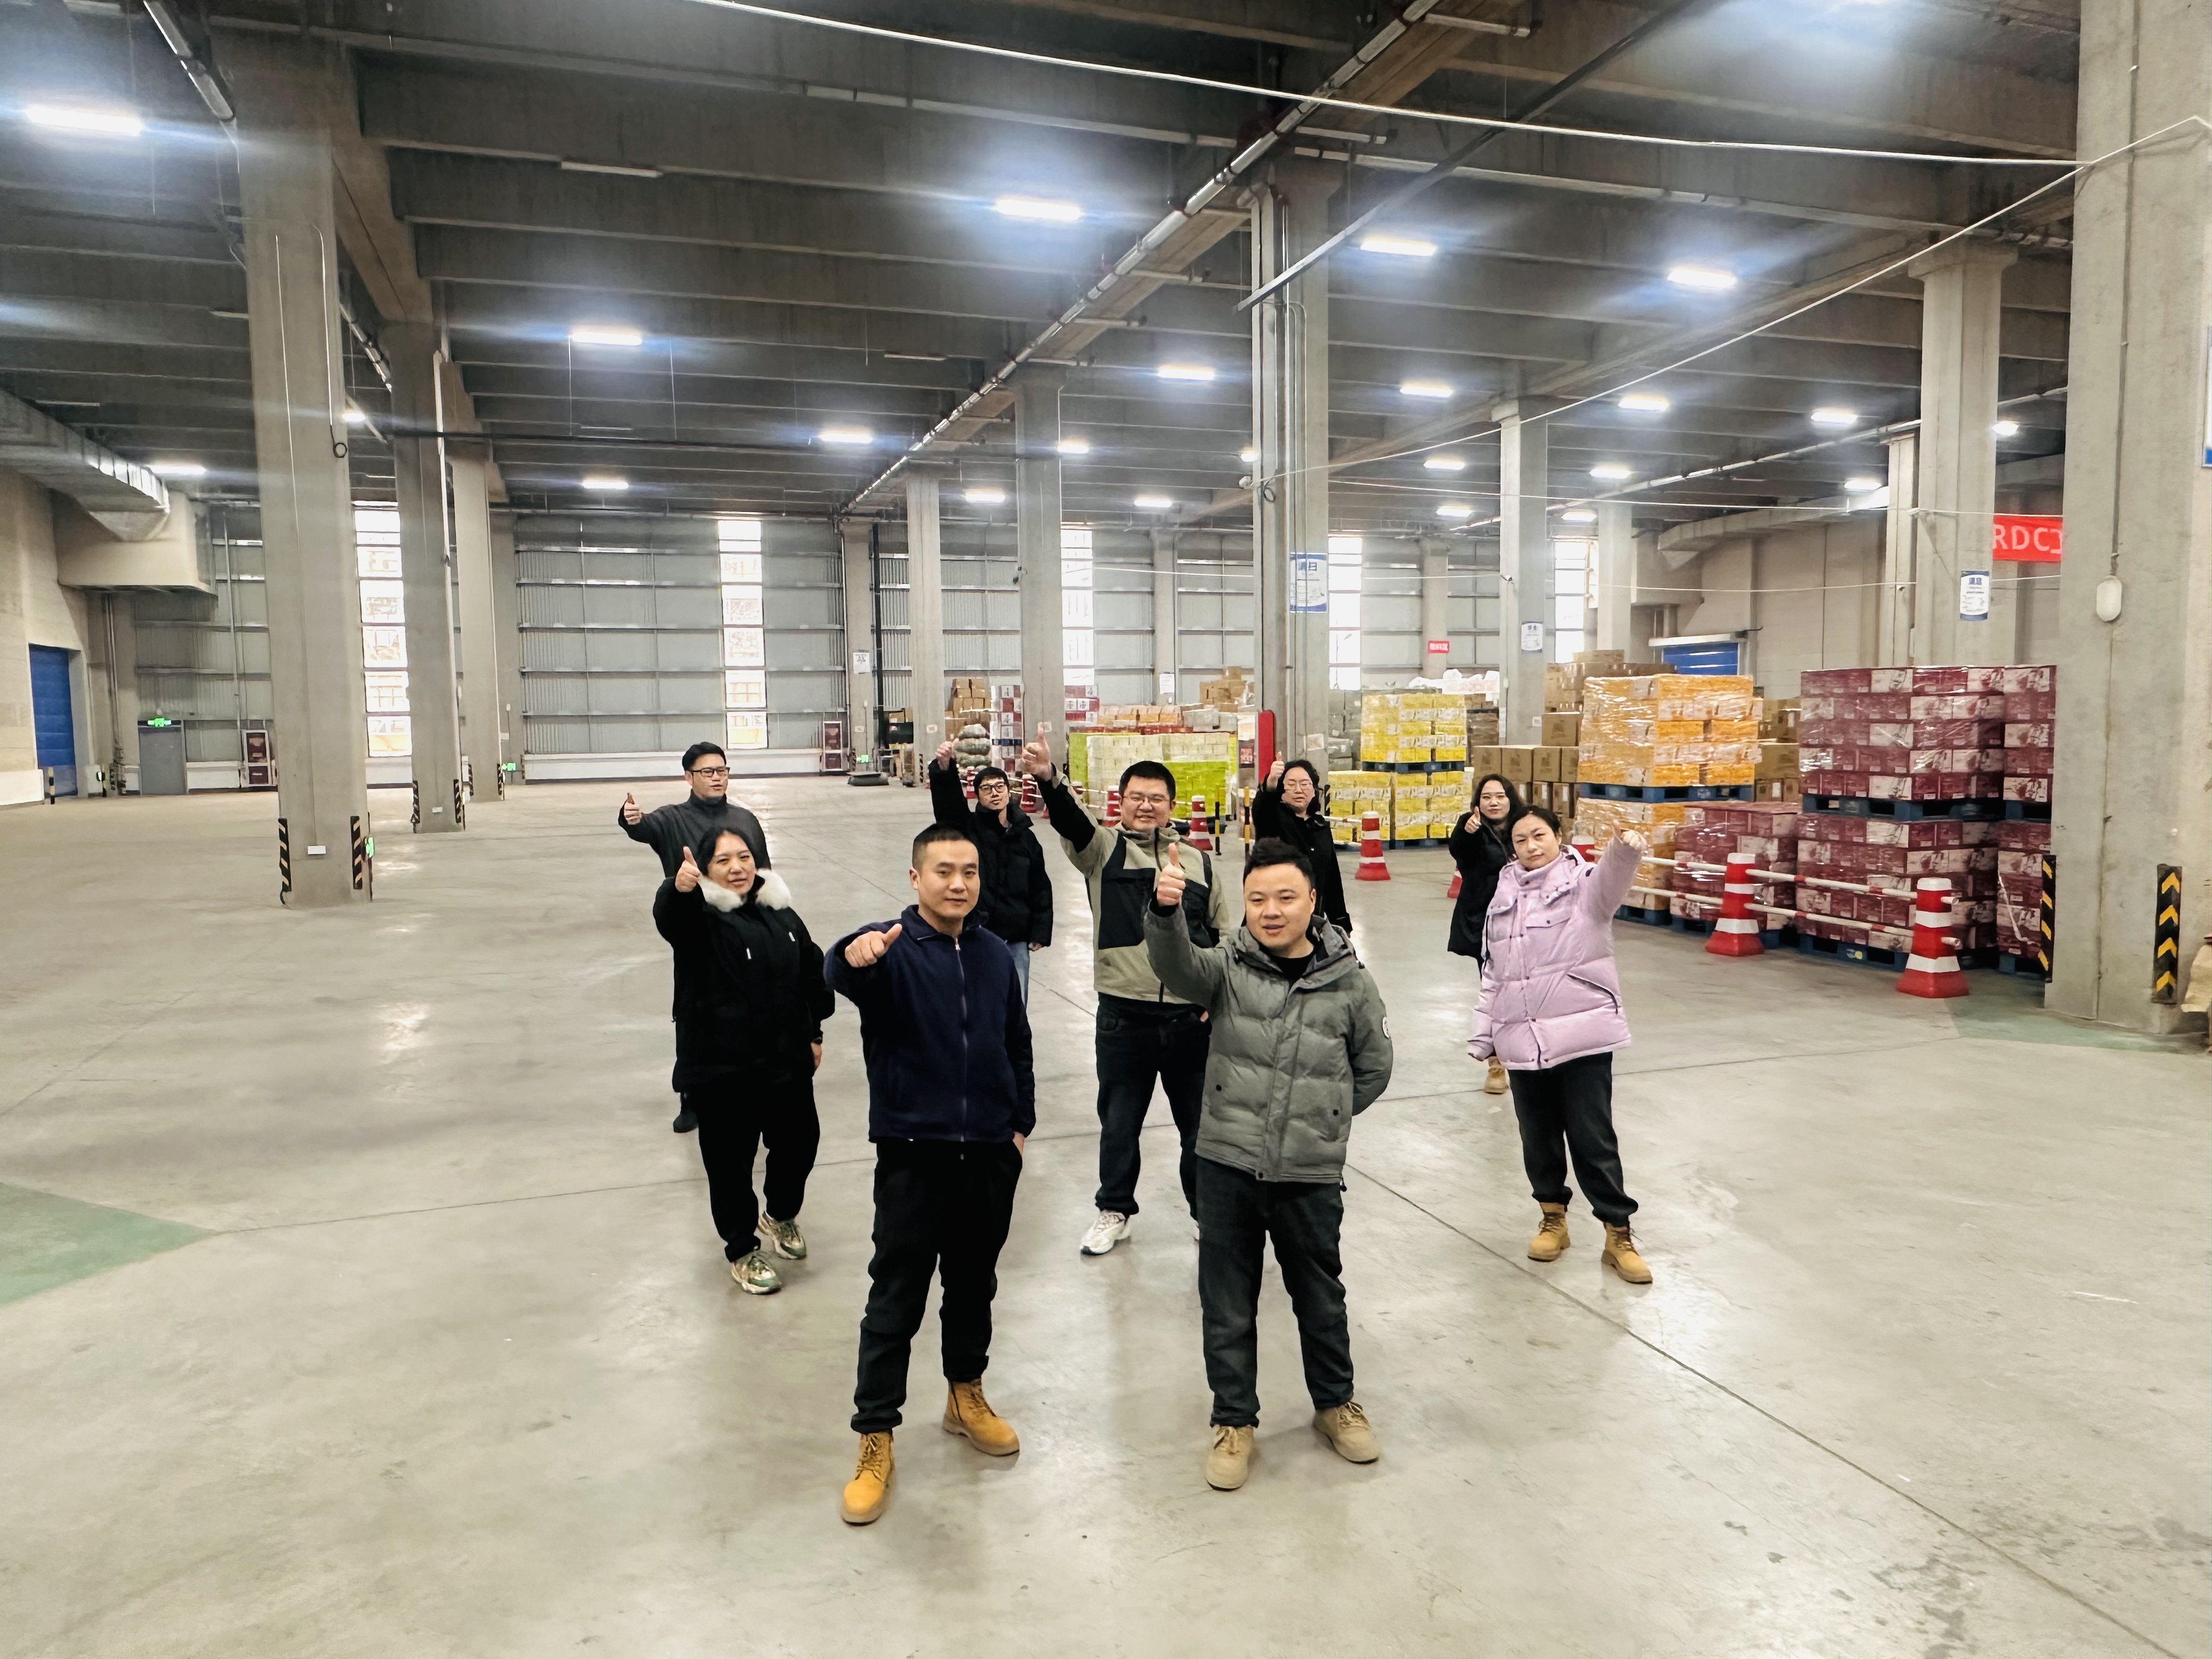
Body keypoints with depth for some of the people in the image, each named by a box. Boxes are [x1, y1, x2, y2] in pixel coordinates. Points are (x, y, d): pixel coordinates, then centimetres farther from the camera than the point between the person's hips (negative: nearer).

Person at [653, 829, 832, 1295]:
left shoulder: (780, 912, 6)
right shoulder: (699, 916, -12)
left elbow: (812, 972, 16)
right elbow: (669, 917, -37)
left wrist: (813, 1033, 15)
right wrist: (679, 889, -60)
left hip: (787, 1062, 5)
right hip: (722, 1069, -5)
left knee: (800, 1143, 17)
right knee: (731, 1162, 6)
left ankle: (781, 1215, 47)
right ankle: (742, 1250, 28)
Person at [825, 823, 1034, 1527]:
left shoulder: (995, 954, 4)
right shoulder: (890, 948, -11)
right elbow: (837, 974, -35)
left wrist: (1021, 1122, 8)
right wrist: (855, 957, -58)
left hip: (991, 1155, 5)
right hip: (913, 1156, -4)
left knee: (974, 1286, 19)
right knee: (895, 1301, 2)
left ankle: (966, 1395, 40)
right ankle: (875, 1437, 15)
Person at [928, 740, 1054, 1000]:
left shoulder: (1026, 837, 7)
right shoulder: (968, 828, -1)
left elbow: (1041, 888, 11)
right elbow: (947, 800, -22)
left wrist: (1040, 932, 5)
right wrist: (944, 768, -41)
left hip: (1016, 939, 3)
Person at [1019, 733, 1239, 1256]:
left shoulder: (1200, 863, 10)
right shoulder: (1103, 849, 2)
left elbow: (1228, 934, 14)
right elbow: (1071, 820, -20)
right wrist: (1049, 779, -40)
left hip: (1191, 1016, 2)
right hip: (1124, 1015, -1)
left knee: (1199, 1121, 13)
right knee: (1119, 1121, 11)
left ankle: (1207, 1210, 32)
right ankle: (1115, 1212, 31)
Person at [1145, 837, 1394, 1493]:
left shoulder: (1350, 981, -4)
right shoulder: (1227, 968, -5)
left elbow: (1373, 1069, 9)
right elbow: (1177, 966, -27)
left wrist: (1321, 1120, 9)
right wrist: (1165, 910, -46)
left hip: (1311, 1175, 0)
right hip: (1226, 1167, 0)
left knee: (1321, 1297, 19)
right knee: (1227, 1304, 12)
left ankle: (1335, 1403, 43)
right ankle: (1234, 1421, 31)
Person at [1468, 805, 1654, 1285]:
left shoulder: (1582, 882, -3)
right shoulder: (1504, 898, 12)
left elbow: (1612, 880, -29)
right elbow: (1495, 975, 17)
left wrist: (1625, 848, -51)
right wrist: (1483, 1035, 16)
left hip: (1583, 1034, -4)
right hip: (1522, 1039, 5)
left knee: (1594, 1139, 1)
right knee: (1538, 1136, 15)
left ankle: (1618, 1234, 16)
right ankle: (1553, 1217, 35)